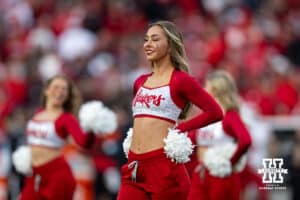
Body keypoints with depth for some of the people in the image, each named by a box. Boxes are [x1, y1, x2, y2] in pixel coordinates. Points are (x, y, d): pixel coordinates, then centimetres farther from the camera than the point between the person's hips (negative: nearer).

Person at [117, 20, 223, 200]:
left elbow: (215, 112, -7)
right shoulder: (140, 82, 16)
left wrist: (181, 128, -5)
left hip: (163, 164, -6)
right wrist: (142, 131, 15)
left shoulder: (180, 80, -3)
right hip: (134, 167, 6)